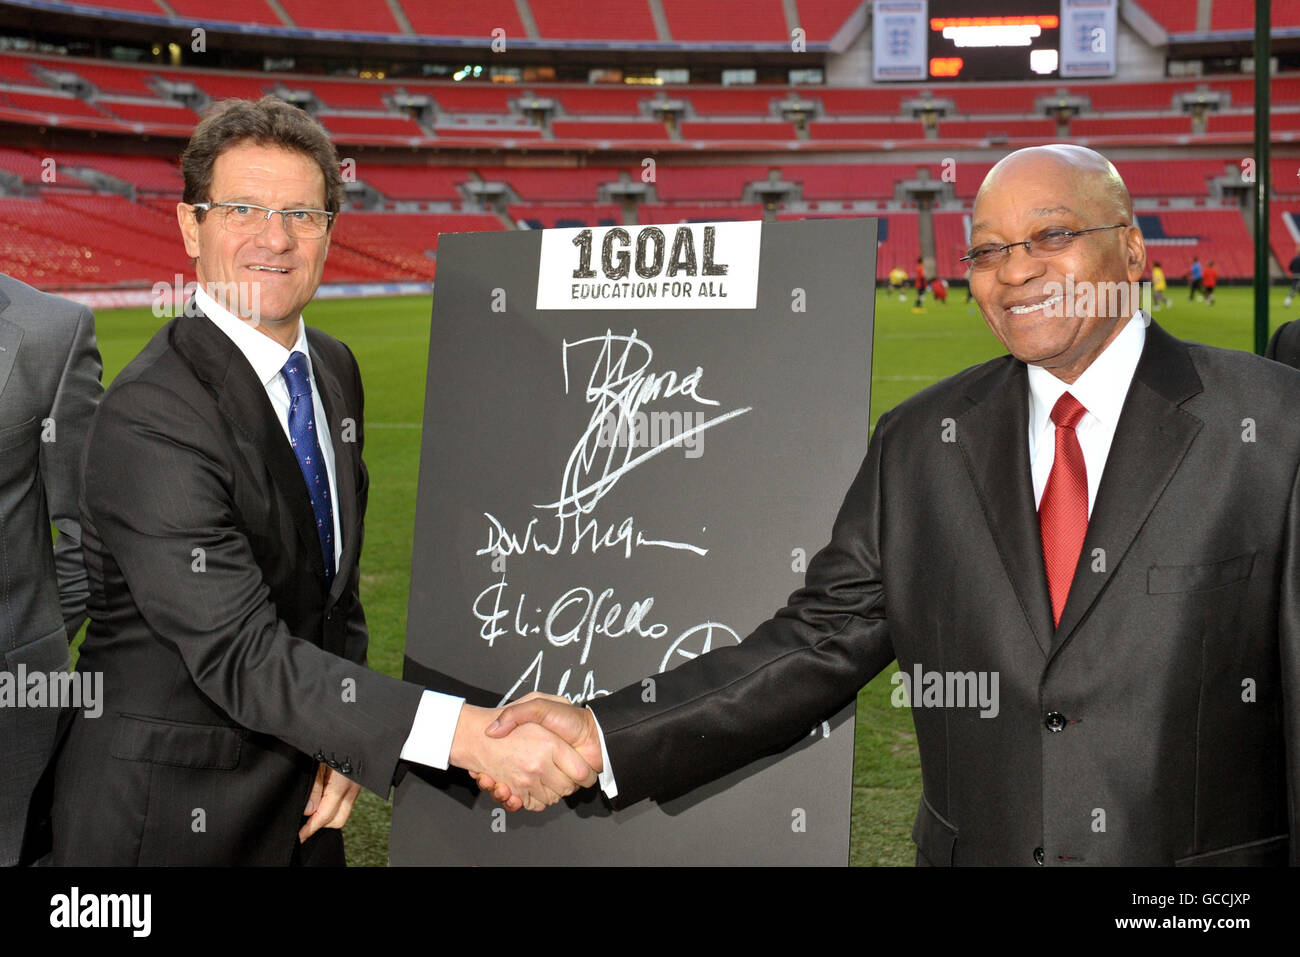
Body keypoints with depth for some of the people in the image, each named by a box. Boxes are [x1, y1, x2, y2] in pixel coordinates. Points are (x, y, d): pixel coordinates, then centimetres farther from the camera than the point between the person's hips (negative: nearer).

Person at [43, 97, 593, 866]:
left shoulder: (334, 369, 3)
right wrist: (466, 734, -38)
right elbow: (242, 655, -30)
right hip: (172, 819, -7)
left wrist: (342, 740, -1)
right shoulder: (150, 416, -24)